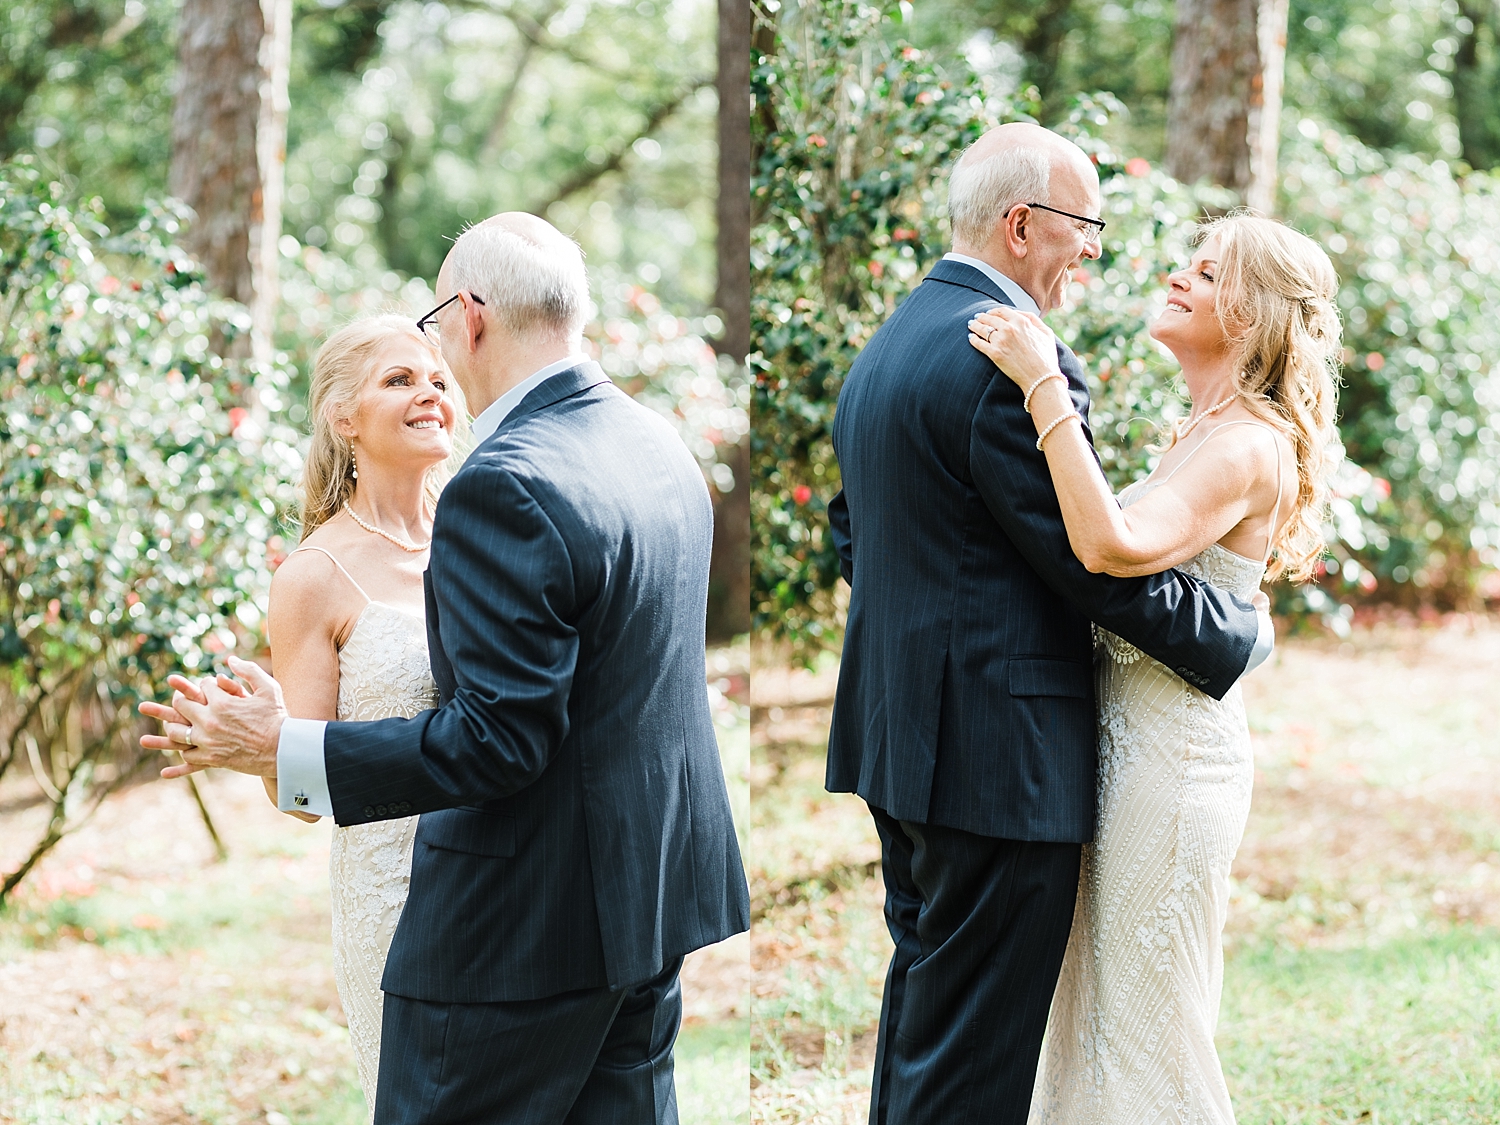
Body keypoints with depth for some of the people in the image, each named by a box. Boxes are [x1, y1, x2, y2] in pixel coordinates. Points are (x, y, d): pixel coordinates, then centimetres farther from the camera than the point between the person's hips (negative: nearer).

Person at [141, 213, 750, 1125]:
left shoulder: (504, 488, -22)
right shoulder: (663, 445, 7)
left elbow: (501, 736, -24)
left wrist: (285, 751, -20)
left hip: (530, 924, -9)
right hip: (657, 889, 9)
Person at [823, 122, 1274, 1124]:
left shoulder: (886, 346, 13)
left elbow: (854, 530, 20)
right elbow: (1102, 566, -19)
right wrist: (1243, 636, -5)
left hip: (900, 733, 10)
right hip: (998, 750, -10)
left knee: (922, 1000, 20)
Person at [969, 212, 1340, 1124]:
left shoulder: (1250, 447, -18)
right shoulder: (1203, 436, 13)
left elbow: (1114, 546, -33)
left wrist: (1046, 388, -32)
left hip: (1175, 752, -10)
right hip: (1133, 740, 10)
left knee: (1148, 1027, 0)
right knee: (1104, 1010, 17)